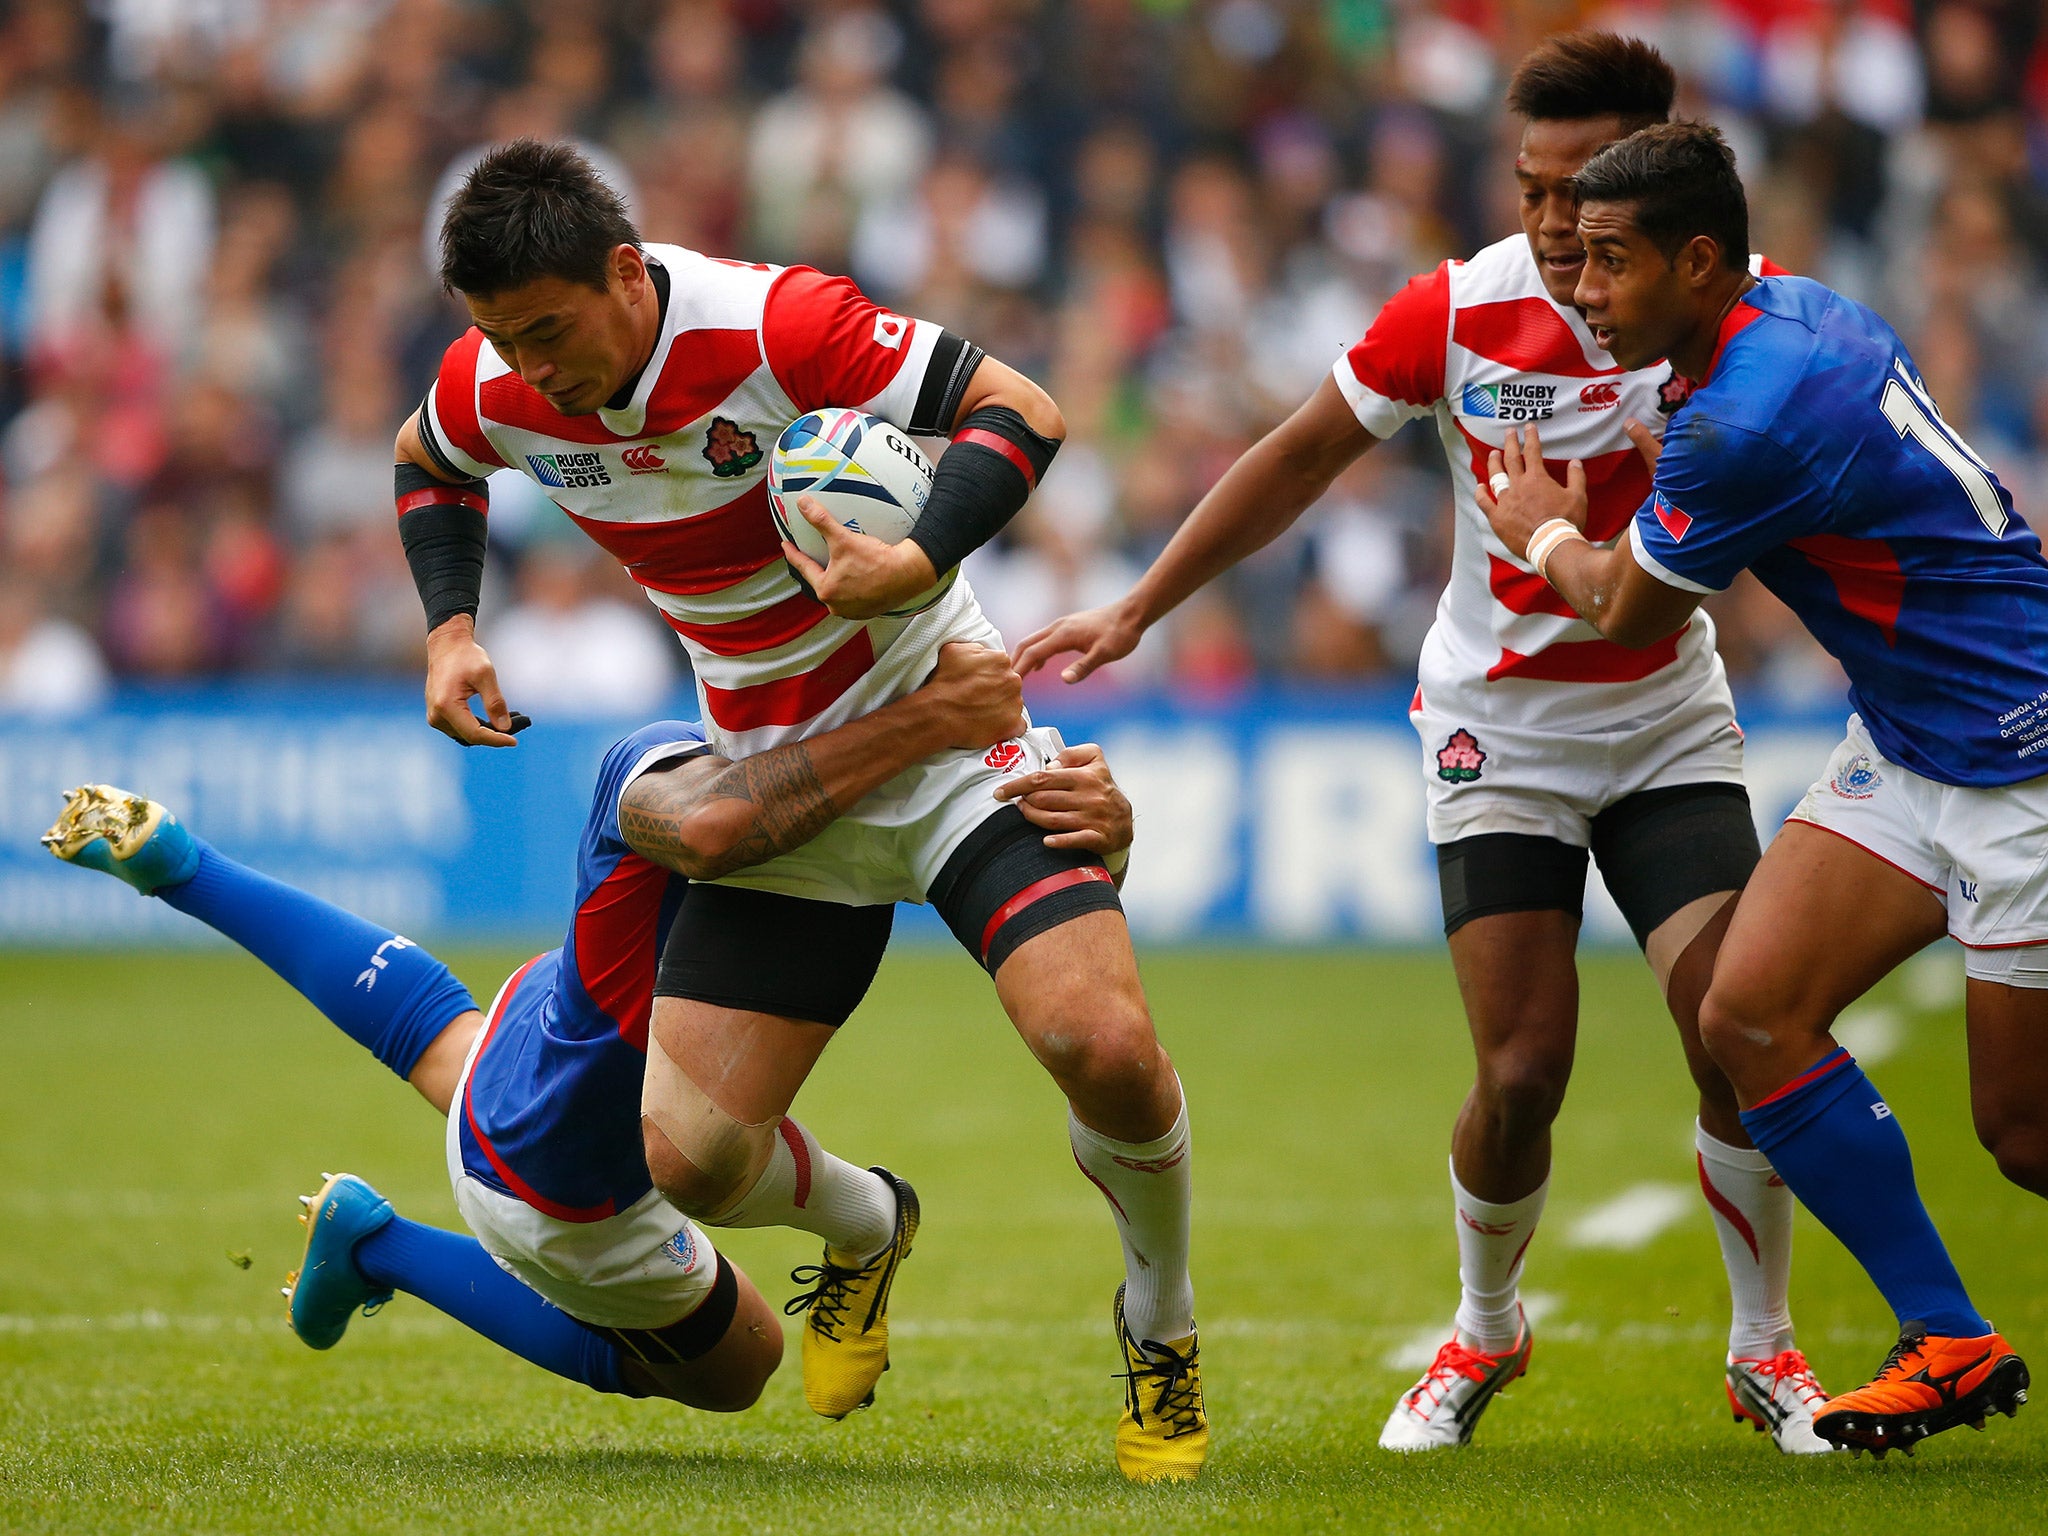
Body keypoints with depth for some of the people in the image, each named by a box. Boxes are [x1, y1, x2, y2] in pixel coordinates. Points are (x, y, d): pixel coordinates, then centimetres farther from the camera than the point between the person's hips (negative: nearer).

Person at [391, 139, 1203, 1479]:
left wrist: (920, 562, -37)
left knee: (1105, 1048, -25)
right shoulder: (493, 389, -8)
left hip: (943, 725, -4)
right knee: (690, 1157, -8)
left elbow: (1021, 411, -22)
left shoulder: (775, 325, -25)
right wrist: (450, 629, 1)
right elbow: (429, 467, 17)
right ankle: (864, 1227, 29)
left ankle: (1162, 1331, 6)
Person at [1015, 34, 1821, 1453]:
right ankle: (1486, 1332, 19)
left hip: (1670, 728, 1)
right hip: (1502, 733, -1)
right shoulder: (1460, 310, -13)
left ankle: (1766, 1349, 10)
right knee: (1523, 1069, -10)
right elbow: (1307, 455, 0)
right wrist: (1136, 612, 2)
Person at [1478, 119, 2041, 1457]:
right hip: (1907, 749, 10)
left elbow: (1626, 613, -7)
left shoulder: (1746, 428, -25)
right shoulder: (1806, 311, 3)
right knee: (1751, 1014, -2)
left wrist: (1545, 530, 12)